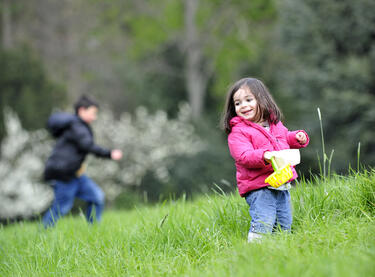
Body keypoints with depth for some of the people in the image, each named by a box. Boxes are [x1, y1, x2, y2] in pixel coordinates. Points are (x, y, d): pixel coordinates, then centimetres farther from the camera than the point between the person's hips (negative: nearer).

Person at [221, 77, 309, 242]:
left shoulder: (274, 123, 13)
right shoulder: (238, 132, -9)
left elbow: (286, 138, 32)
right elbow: (243, 156, -21)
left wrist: (298, 137, 10)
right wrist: (263, 156, -37)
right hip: (258, 188, -7)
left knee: (284, 226, 12)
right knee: (263, 224, -17)